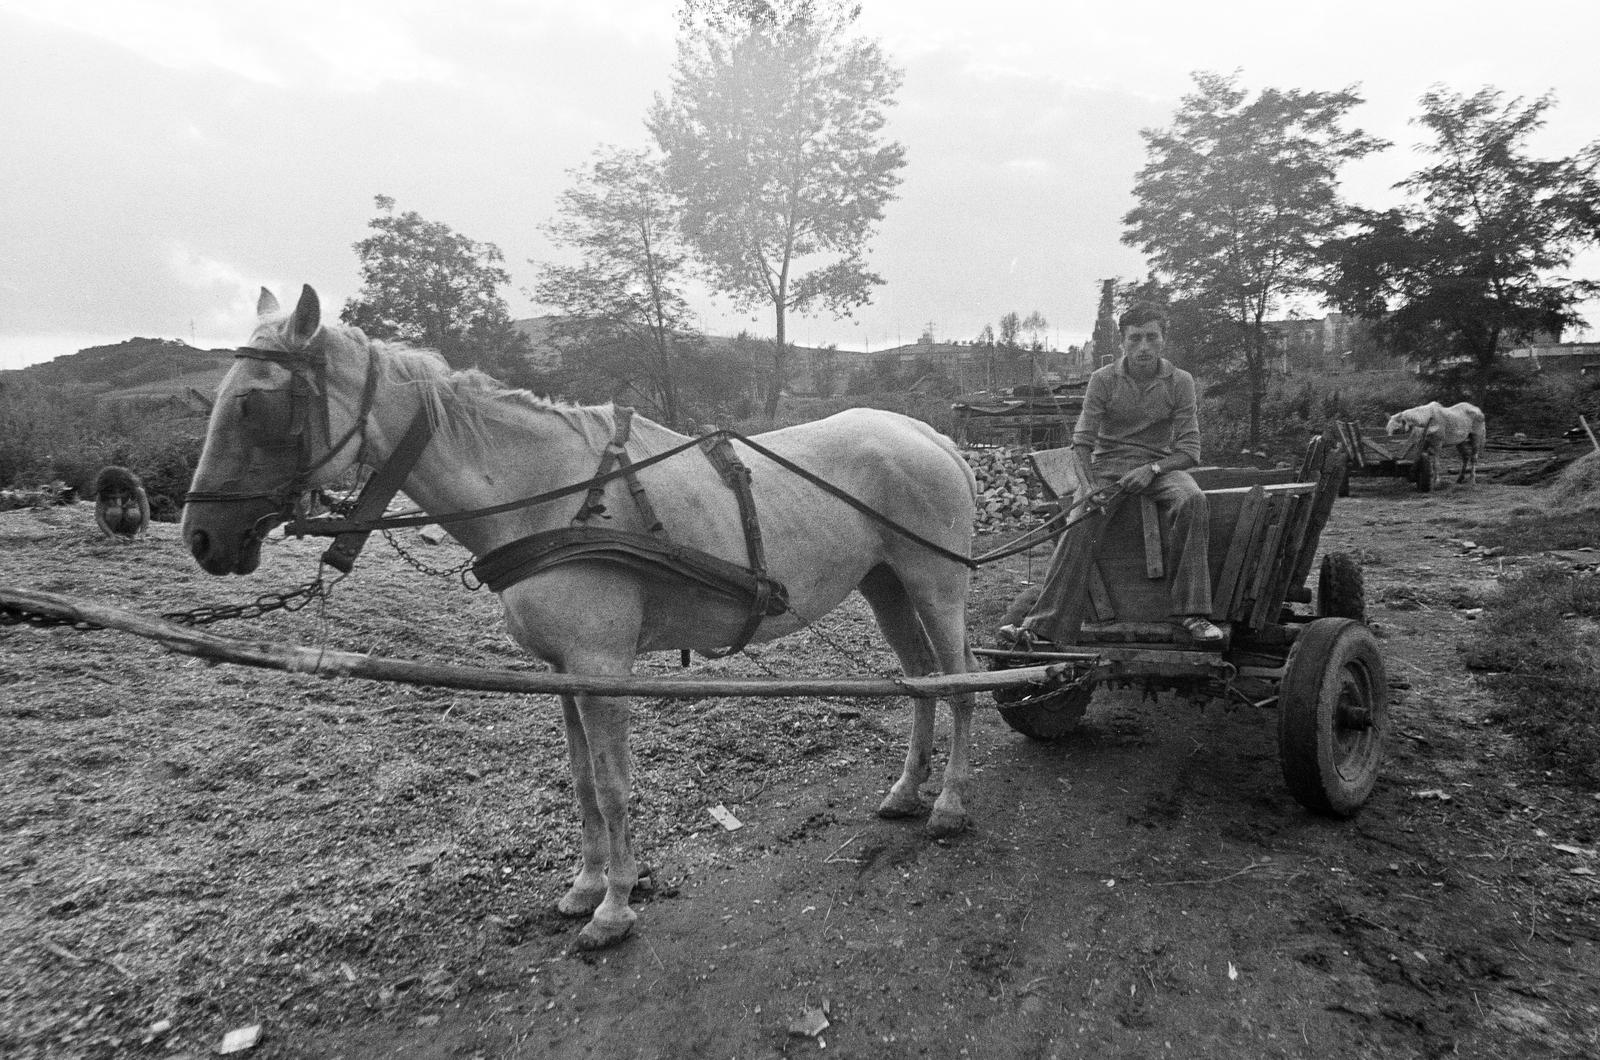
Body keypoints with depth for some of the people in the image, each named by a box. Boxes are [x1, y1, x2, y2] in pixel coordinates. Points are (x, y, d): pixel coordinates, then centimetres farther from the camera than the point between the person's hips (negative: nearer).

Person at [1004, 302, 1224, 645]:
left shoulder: (1179, 382, 1)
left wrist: (1152, 469, -20)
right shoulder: (1103, 379, -1)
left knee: (1192, 501, -32)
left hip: (1160, 465, 1)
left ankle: (1191, 613, -27)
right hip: (1108, 465, 0)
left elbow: (1189, 450, -1)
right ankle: (1039, 624, -28)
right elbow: (1082, 442, -5)